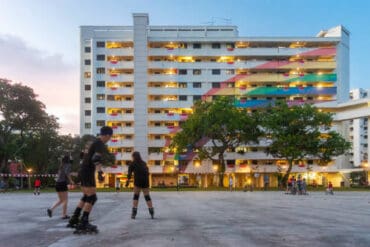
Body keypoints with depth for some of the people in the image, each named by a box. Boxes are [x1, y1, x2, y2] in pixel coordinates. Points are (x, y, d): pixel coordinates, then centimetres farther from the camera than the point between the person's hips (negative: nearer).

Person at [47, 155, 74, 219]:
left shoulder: (61, 166, 20)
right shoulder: (68, 165, -3)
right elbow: (67, 172, -22)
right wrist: (71, 180, -14)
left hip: (57, 184, 7)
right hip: (63, 184, -7)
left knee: (61, 200, 15)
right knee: (65, 200, -1)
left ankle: (51, 209, -1)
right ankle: (64, 215, -4)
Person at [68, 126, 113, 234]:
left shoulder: (94, 142, 18)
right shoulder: (99, 143, -12)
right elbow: (96, 158, -28)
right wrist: (99, 172, -40)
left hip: (83, 172, 10)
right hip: (87, 173, -10)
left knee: (86, 197, 18)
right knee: (92, 198, -9)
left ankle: (74, 220, 23)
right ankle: (83, 225, -11)